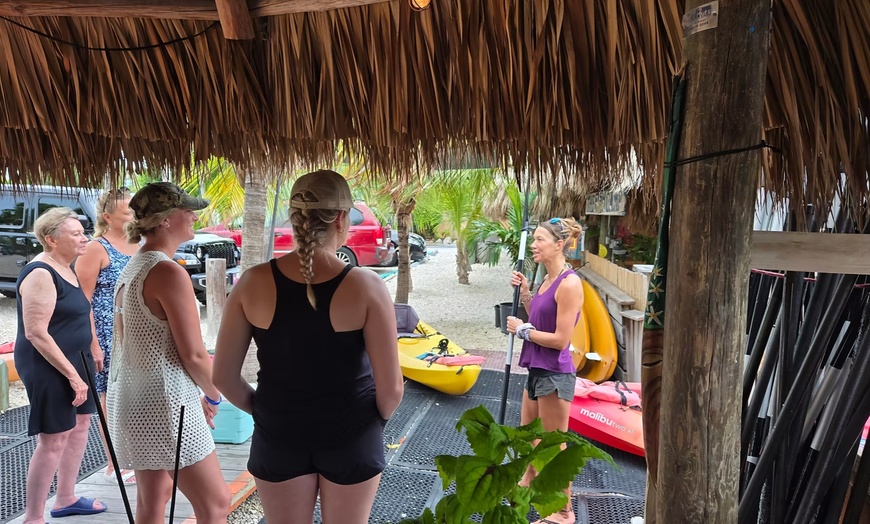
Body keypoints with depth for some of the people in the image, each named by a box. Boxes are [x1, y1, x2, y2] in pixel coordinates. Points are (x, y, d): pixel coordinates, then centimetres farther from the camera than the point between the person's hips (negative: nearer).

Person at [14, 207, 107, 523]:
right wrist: (72, 374, -24)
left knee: (80, 425, 17)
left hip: (74, 361, 10)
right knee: (53, 439, -5)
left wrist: (91, 352, 20)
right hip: (49, 367, -10)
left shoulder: (66, 269, 9)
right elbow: (36, 333, -24)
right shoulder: (40, 274, -20)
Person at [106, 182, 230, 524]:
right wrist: (213, 396, 0)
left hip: (131, 397, 10)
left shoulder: (130, 270, 10)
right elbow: (193, 354, -19)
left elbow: (125, 342, 16)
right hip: (163, 403, -10)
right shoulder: (169, 272, -19)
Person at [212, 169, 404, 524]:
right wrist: (376, 421, 5)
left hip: (278, 436, 2)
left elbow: (223, 376, -6)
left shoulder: (254, 283, -12)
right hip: (351, 438, -1)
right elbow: (390, 387, -16)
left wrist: (260, 410, 11)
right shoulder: (365, 286, -19)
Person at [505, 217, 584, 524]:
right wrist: (524, 293, 4)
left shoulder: (569, 283, -21)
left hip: (554, 374, -10)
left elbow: (560, 339, -23)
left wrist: (522, 330, -12)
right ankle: (528, 482, 49)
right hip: (538, 371, 10)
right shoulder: (547, 280, 7)